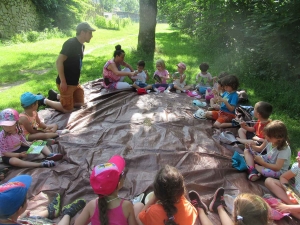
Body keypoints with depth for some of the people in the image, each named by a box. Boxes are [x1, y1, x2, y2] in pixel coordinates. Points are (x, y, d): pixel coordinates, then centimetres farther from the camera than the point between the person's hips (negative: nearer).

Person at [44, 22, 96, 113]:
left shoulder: (81, 45, 8)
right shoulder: (70, 43, -19)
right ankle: (44, 101, 17)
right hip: (66, 83, -9)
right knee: (67, 109, 0)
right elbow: (59, 62, -22)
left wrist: (76, 80, 17)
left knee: (79, 104, 19)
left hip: (75, 82, 9)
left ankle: (56, 96, 29)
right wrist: (63, 82, -23)